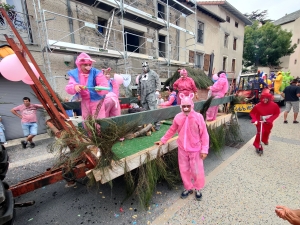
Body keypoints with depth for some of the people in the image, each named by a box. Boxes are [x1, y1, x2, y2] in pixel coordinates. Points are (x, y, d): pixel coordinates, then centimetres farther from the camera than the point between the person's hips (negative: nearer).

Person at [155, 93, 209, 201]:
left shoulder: (198, 117, -16)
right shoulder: (178, 117, -8)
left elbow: (204, 134, -11)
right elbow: (171, 131, 6)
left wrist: (204, 149, -12)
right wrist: (163, 140, 9)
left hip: (195, 150, -2)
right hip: (182, 149, 3)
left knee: (197, 171, 12)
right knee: (184, 170, 16)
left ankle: (198, 189, 40)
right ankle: (188, 188, 41)